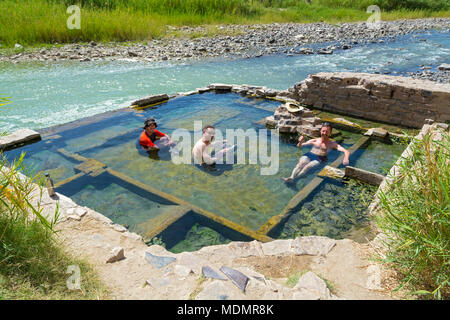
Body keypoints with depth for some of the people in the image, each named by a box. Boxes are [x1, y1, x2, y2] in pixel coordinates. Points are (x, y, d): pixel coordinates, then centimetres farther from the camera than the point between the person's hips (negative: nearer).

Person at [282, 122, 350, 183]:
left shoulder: (332, 144, 11)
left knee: (307, 167, -33)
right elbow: (299, 146, 18)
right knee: (300, 163, -32)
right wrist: (300, 142, -7)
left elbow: (346, 151, 0)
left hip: (319, 158, -2)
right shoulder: (314, 141, 18)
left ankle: (294, 178, -49)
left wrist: (346, 158, -24)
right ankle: (291, 177, -51)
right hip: (309, 155, 2)